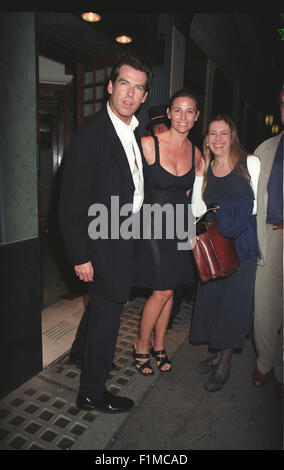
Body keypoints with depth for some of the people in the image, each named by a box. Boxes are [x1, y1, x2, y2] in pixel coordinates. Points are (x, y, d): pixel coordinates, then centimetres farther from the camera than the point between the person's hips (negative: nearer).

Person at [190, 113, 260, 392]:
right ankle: (216, 352, 28)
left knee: (234, 298, 0)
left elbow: (263, 202, -3)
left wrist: (237, 212, -14)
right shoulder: (203, 171, 10)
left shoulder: (249, 163, 0)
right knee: (211, 295, 7)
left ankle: (224, 362, 17)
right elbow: (197, 209, 8)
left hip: (243, 243, -3)